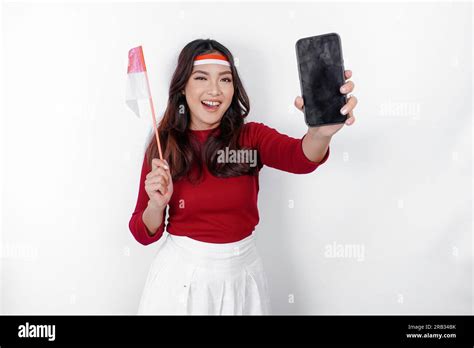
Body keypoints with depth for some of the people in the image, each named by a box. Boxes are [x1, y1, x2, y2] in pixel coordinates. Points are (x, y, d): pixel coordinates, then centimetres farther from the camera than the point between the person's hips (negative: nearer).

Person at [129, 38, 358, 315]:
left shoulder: (251, 136, -7)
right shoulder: (163, 145, -7)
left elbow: (301, 158, -29)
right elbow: (145, 234, -3)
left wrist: (321, 131, -50)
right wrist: (157, 204, -24)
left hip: (242, 275, 1)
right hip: (182, 273, 0)